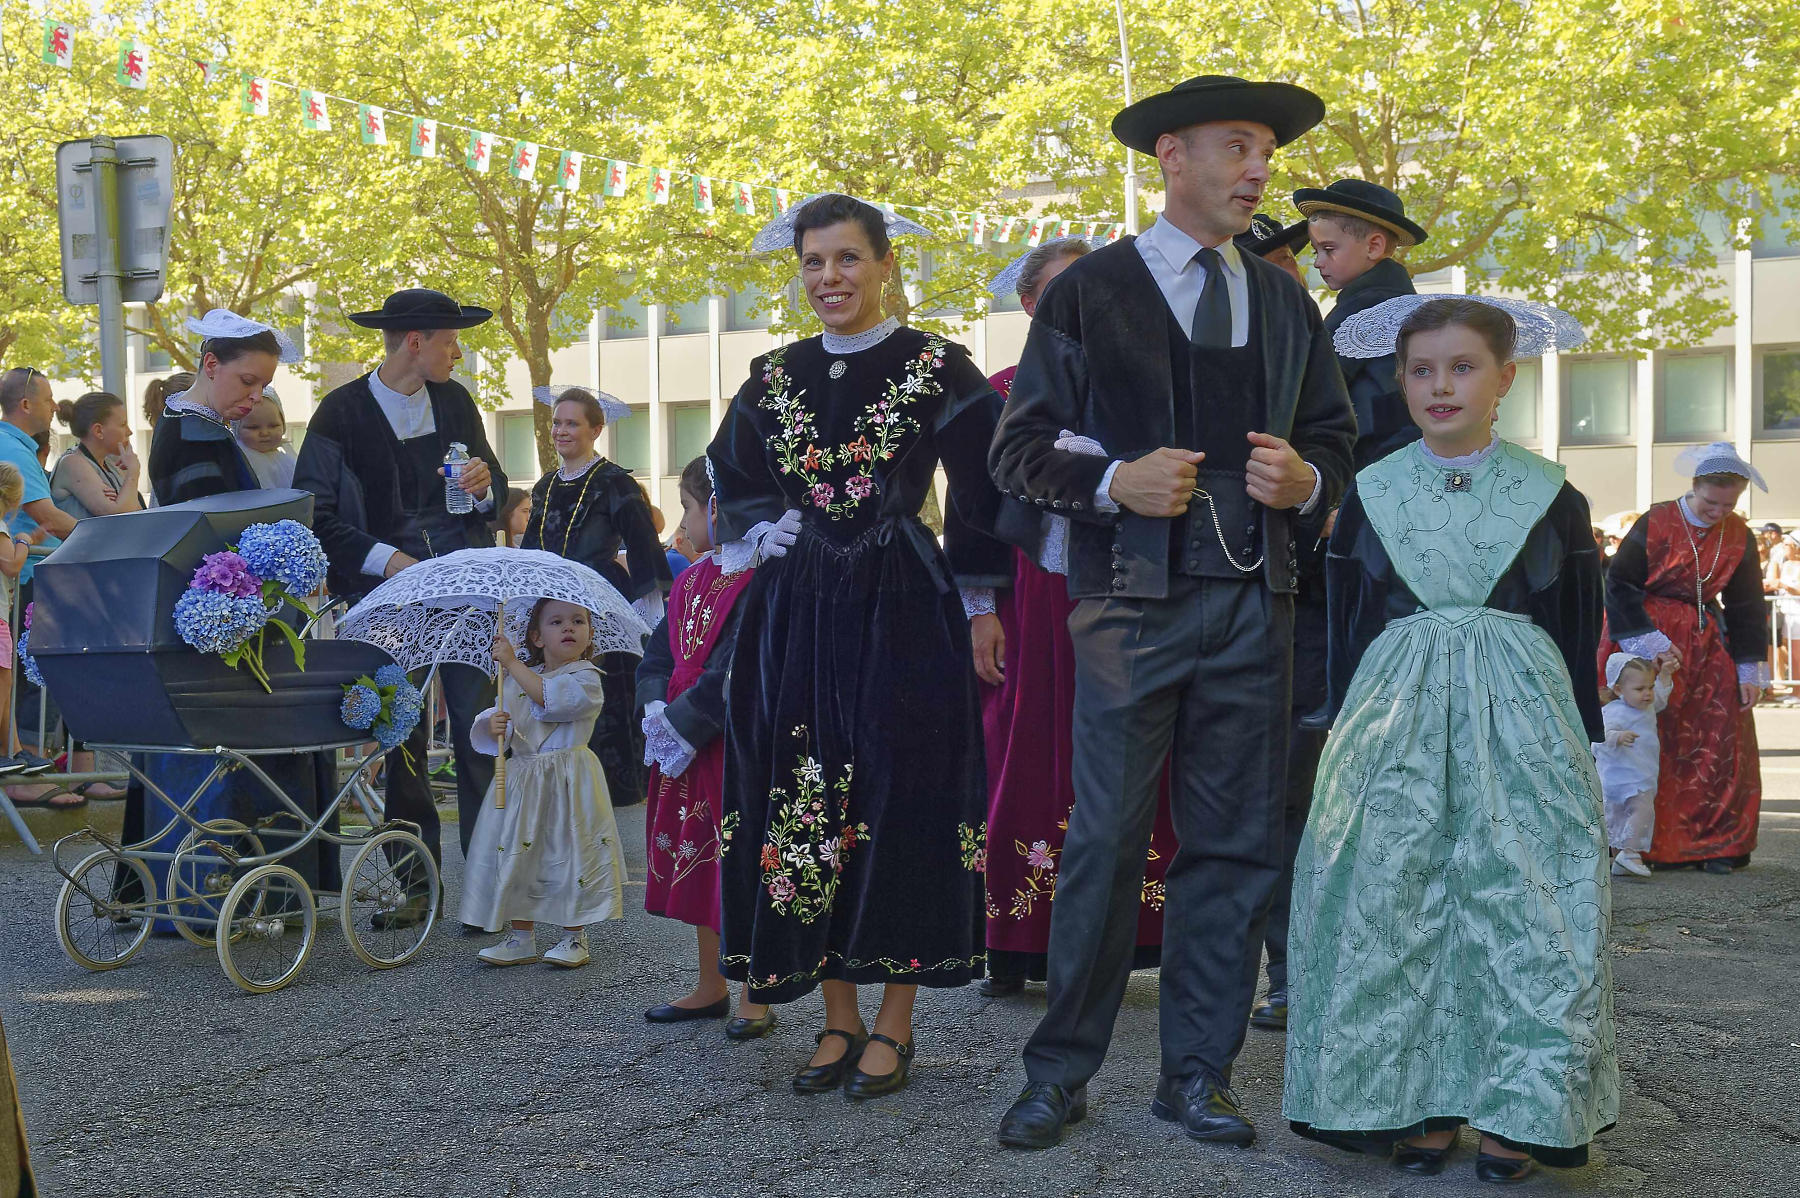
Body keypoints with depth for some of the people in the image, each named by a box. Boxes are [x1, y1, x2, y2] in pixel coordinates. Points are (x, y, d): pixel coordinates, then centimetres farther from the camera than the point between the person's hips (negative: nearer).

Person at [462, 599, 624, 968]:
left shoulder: (585, 676, -6)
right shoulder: (518, 679, 12)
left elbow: (549, 698, -23)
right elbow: (500, 716, 11)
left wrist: (512, 664, -20)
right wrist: (495, 725, -13)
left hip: (569, 782, -5)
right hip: (524, 779, 5)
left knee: (569, 852, -3)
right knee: (517, 854, 5)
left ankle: (574, 937, 11)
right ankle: (522, 938, 15)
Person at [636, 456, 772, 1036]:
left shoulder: (753, 582, -15)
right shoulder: (691, 580, 13)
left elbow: (735, 673, -21)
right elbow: (658, 653, 13)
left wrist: (684, 724, -19)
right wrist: (656, 710, -4)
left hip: (735, 745, -9)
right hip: (683, 748, 9)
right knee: (696, 861, 14)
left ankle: (755, 995, 10)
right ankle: (711, 987, 26)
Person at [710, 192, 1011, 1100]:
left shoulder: (936, 368, -3)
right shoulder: (774, 377, 9)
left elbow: (983, 492, -1)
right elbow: (731, 481, 22)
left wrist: (981, 608, -3)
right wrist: (765, 533, 6)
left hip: (902, 614, -4)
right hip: (795, 617, 4)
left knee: (901, 809, -1)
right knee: (804, 808, 4)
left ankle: (893, 1026, 9)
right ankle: (838, 1019, 15)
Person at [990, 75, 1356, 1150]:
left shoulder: (1284, 301, 16)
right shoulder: (1091, 292, 3)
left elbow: (1335, 437, 19)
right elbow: (1020, 448, 0)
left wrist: (1305, 480, -3)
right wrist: (1114, 483, -16)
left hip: (1254, 603, 4)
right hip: (1134, 601, -4)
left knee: (1236, 843, 6)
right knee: (1107, 840, -4)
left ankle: (1198, 1073, 17)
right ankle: (1061, 1072, 9)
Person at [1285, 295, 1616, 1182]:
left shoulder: (1549, 496, 5)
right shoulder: (1371, 493, 8)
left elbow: (1579, 630, 8)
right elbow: (1344, 628, 11)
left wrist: (1578, 738, 5)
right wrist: (1346, 733, 8)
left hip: (1520, 721, -1)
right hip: (1396, 716, 1)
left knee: (1521, 904, -6)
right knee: (1395, 902, -2)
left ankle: (1514, 1116, 6)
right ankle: (1422, 1105, 10)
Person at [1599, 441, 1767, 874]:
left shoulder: (1739, 536, 2)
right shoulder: (1655, 525, -11)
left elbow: (1746, 605, 9)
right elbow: (1619, 586, -8)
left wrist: (1750, 671, 5)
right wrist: (1650, 642, -16)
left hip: (1708, 646, 4)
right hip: (1649, 633, -4)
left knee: (1718, 743, 1)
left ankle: (1714, 844, 11)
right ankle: (1648, 844, 4)